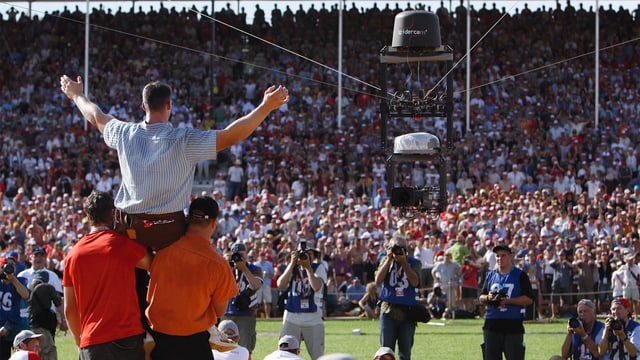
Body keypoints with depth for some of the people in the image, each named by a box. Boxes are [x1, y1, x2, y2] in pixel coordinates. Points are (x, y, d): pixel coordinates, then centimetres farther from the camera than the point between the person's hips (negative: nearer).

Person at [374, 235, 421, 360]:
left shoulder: (414, 263, 1)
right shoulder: (386, 261, 4)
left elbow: (415, 282, -15)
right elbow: (378, 281, -11)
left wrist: (404, 262, -17)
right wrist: (389, 260, -12)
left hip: (407, 311, 0)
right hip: (388, 311, 0)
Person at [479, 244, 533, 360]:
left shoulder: (520, 275, 0)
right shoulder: (490, 275, 15)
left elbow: (529, 299, -7)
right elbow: (481, 299, 18)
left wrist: (508, 301, -16)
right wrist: (488, 298, -6)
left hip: (513, 325, -5)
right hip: (492, 323, 5)